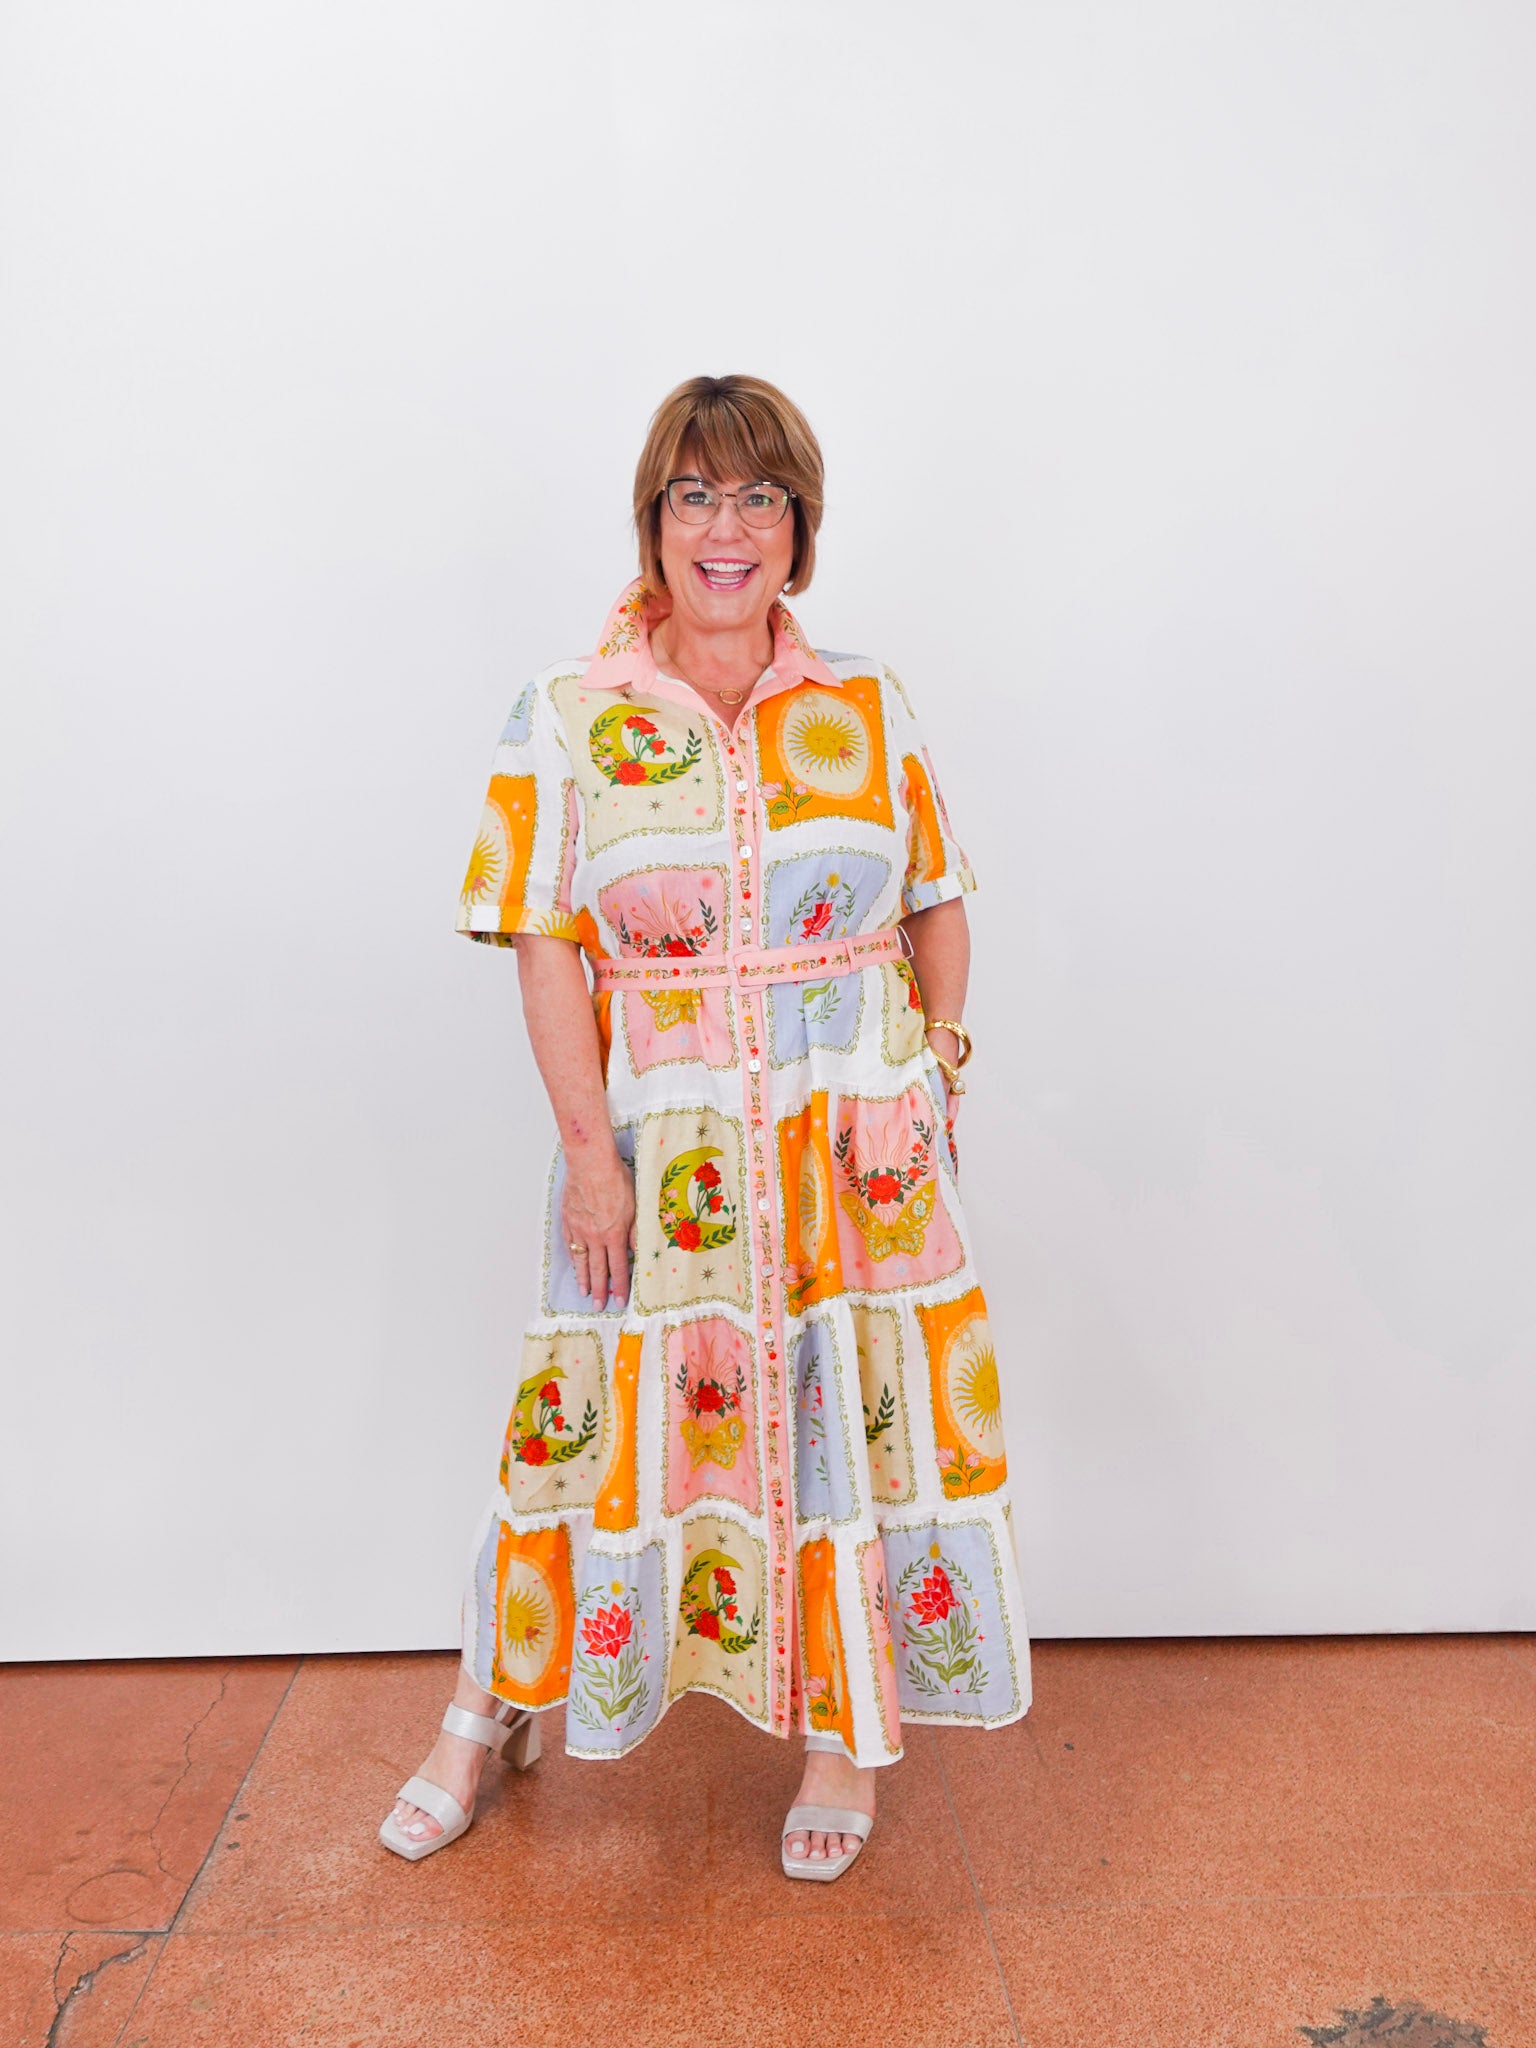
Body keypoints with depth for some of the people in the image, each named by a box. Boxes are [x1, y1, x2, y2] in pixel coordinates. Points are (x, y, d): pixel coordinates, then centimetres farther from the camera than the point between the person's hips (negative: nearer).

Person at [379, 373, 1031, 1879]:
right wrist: (591, 1151, -10)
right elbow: (545, 949, -4)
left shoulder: (868, 708, 5)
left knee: (855, 1420, 8)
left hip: (857, 1151, 2)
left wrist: (933, 1066, -4)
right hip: (660, 1157, -1)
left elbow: (939, 909, 10)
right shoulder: (567, 719, -1)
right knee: (604, 1417, 8)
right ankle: (498, 1701, 33)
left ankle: (846, 1732, 31)